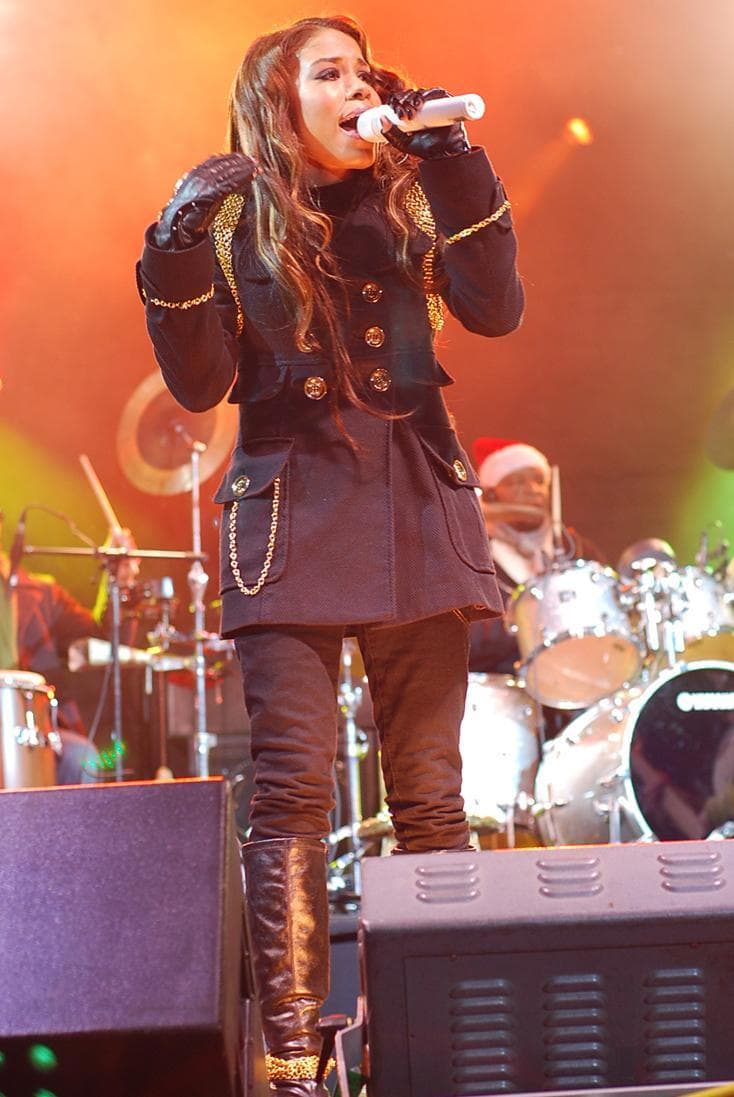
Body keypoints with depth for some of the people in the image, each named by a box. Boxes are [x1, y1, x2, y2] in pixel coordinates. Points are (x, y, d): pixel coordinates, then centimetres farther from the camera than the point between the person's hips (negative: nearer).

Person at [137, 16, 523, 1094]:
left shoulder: (409, 199, 13)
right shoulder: (234, 216, 6)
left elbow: (496, 308, -3)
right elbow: (200, 385, -2)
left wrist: (455, 169, -9)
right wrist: (177, 260, -15)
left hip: (416, 510, 2)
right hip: (292, 512, -2)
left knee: (431, 794, 2)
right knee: (293, 793, -9)